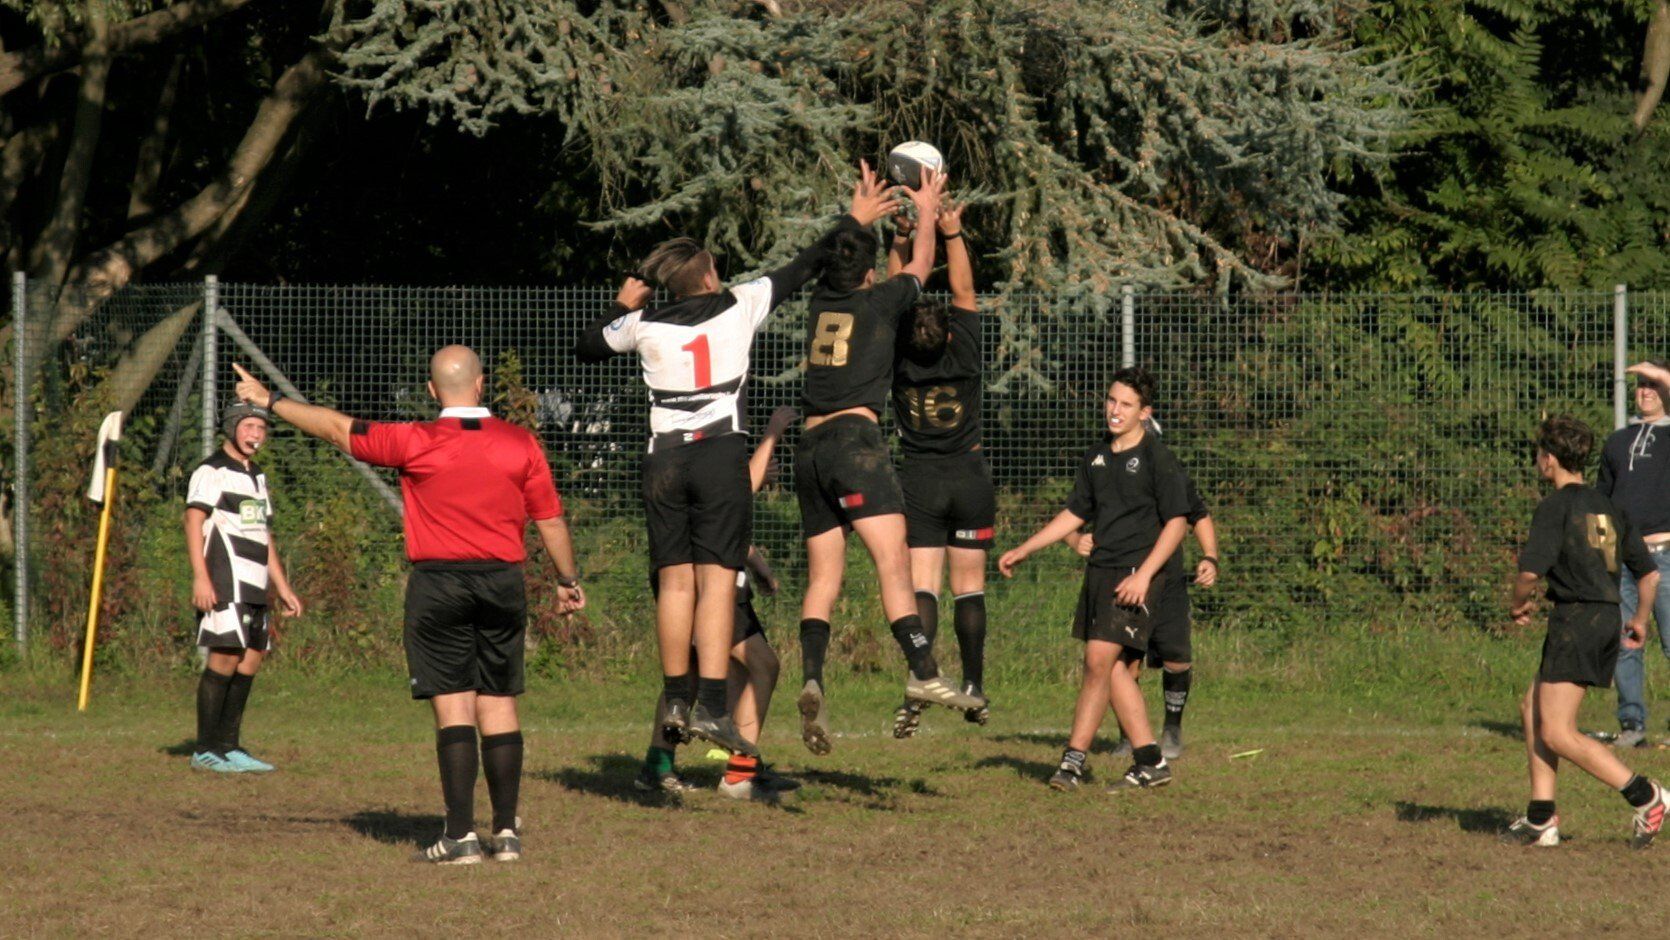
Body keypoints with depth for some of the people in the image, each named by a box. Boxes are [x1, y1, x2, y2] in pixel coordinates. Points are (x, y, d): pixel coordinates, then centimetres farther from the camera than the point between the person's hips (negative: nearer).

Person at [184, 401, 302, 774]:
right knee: (225, 657, -13)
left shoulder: (256, 477, 23)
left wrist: (283, 588, 25)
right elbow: (194, 522, -13)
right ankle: (205, 750, -11)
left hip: (254, 585, 9)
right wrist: (200, 578, -24)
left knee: (251, 659, 5)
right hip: (224, 581, -9)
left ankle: (228, 747, 10)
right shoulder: (211, 472, -3)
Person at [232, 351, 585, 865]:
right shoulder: (520, 443, 0)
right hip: (503, 582, 3)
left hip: (438, 583, -3)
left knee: (453, 706, -4)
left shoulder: (415, 443, -6)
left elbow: (338, 428, 3)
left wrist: (271, 401, 16)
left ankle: (461, 834, -10)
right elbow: (551, 520, 6)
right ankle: (506, 832, 8)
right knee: (499, 705, 8)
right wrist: (568, 581, 20)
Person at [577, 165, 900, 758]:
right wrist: (854, 222, 26)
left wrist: (622, 307, 38)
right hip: (721, 457, -2)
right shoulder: (740, 306, 4)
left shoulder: (644, 325, 8)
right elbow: (803, 269, 14)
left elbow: (586, 347, 24)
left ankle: (676, 700, 5)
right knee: (717, 581, -8)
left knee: (675, 581, 6)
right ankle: (711, 708, -16)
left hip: (664, 460, 2)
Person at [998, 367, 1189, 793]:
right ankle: (1149, 762, 10)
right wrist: (1023, 550, 21)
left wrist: (1144, 574, -17)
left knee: (1100, 660, -13)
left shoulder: (1156, 458, -6)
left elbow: (1177, 522, -8)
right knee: (1118, 671, 5)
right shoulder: (1096, 457, 15)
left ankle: (1074, 759, -10)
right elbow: (1074, 514, 24)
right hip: (1099, 571, 7)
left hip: (1135, 574, -7)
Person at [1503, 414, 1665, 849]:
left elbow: (1531, 571, -19)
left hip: (1576, 618, -9)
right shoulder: (1607, 508, 15)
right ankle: (1541, 819, 15)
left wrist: (1519, 604, 2)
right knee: (1533, 708, 17)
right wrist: (1640, 620, 32)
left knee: (1558, 733, -8)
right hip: (1608, 621, 9)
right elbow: (1649, 572, 18)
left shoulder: (1555, 507, -9)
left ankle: (1644, 796, -18)